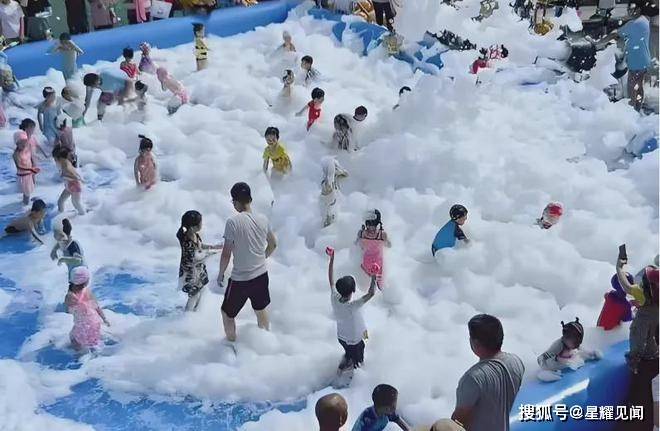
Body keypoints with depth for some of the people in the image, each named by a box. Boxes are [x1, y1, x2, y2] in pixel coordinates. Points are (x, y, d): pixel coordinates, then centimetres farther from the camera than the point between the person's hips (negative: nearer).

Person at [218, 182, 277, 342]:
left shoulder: (233, 222, -21)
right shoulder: (263, 219, -5)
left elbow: (226, 254, -17)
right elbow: (273, 244, 10)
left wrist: (221, 274, -1)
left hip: (240, 279, -5)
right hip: (261, 274, 6)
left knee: (227, 313, 17)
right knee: (261, 309, 28)